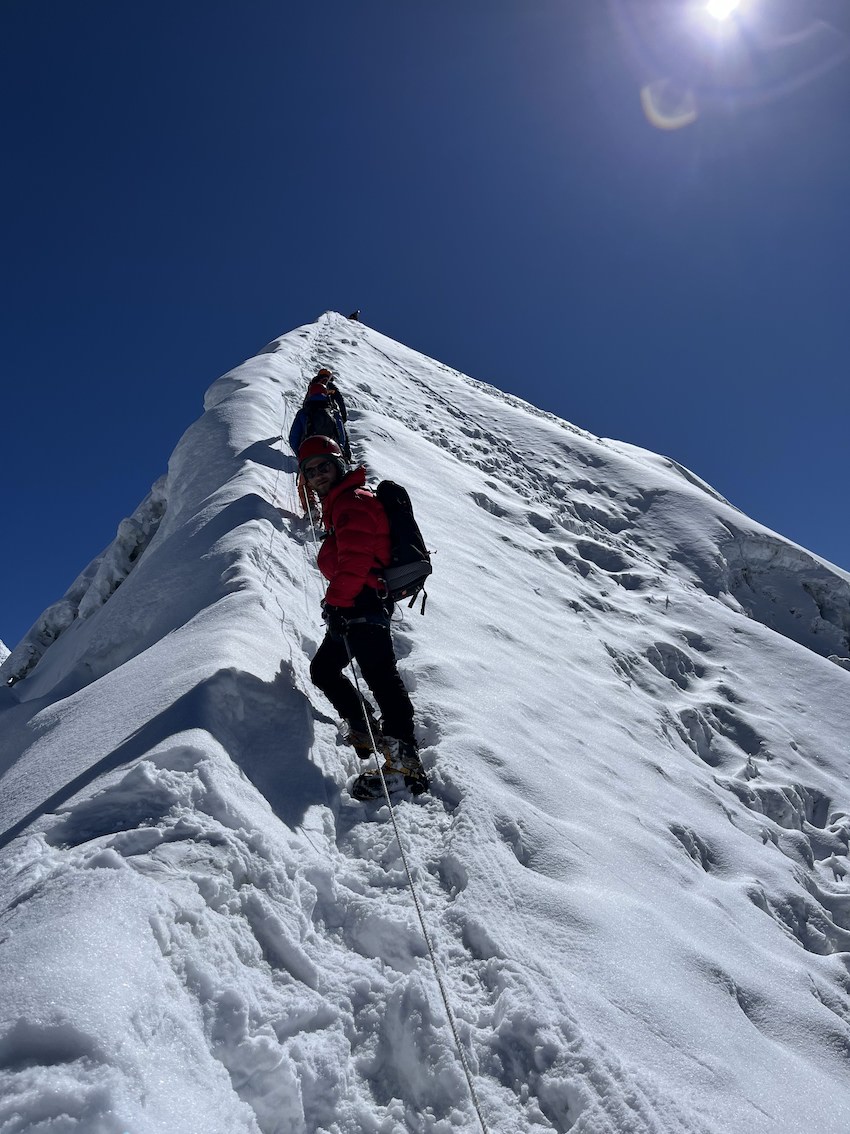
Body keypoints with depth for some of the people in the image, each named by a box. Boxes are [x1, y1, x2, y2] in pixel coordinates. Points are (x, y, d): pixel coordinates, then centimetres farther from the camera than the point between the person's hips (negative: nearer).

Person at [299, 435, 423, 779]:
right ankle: (364, 730, 16)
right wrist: (336, 600, 23)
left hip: (362, 601, -11)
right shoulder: (337, 504, 24)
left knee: (379, 673, -14)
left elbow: (355, 559, -19)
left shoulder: (353, 501, -9)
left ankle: (404, 754, -13)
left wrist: (335, 601, -17)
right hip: (352, 605, 11)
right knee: (323, 669, 16)